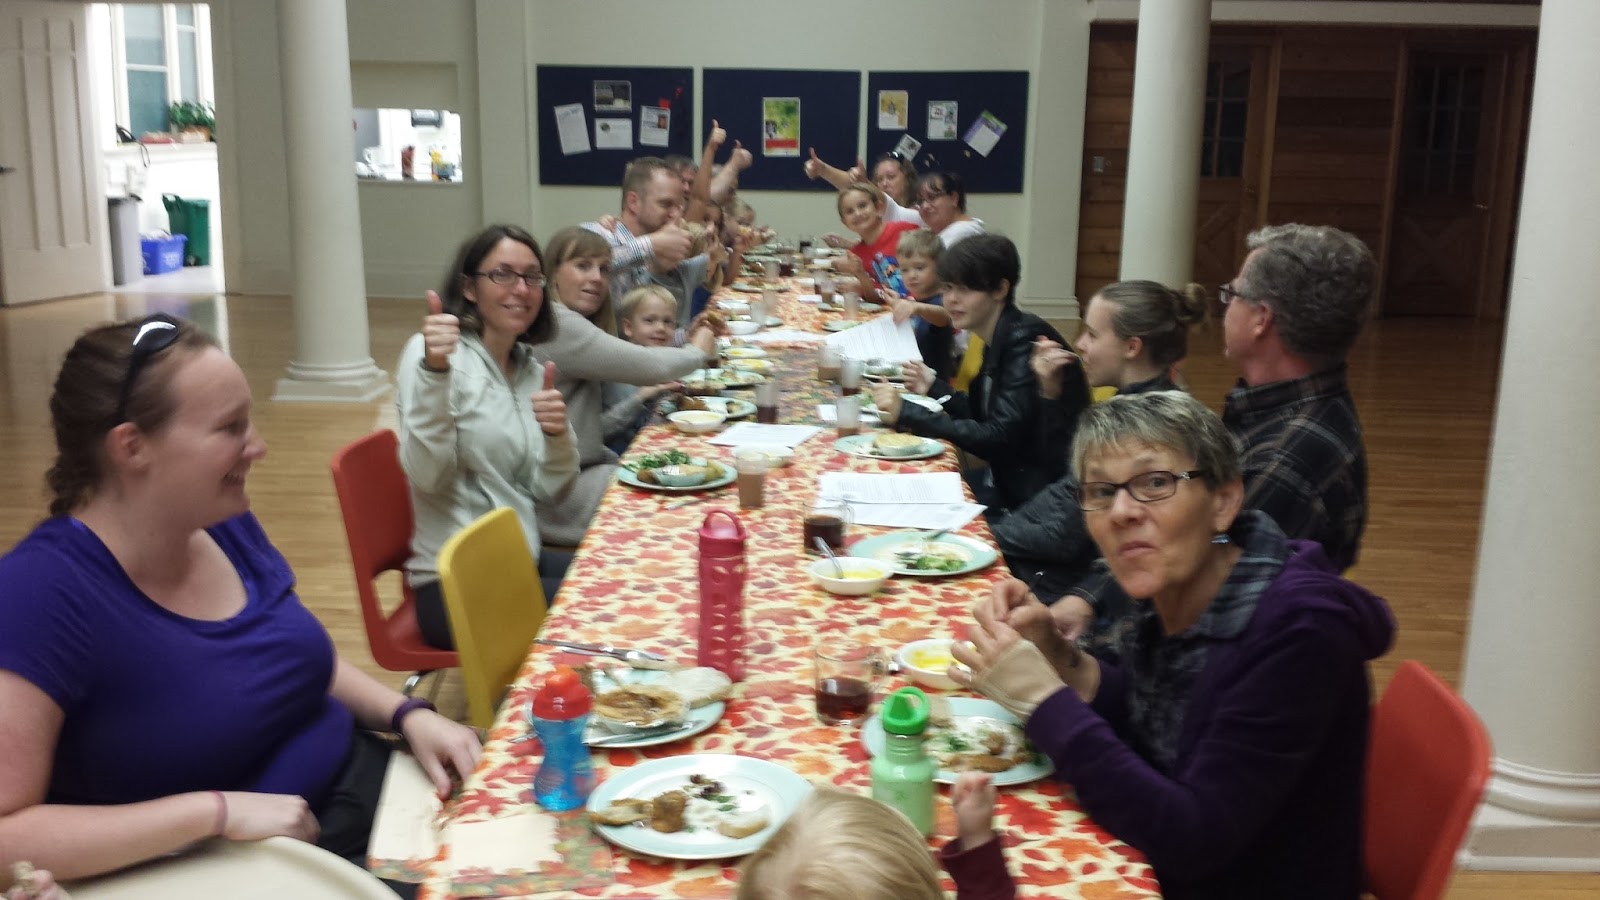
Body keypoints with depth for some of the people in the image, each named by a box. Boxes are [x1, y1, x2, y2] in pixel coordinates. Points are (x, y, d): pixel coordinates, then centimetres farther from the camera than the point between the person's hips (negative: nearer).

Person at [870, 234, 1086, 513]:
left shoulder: (1026, 341, -17)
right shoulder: (998, 340, 9)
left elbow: (999, 437, -23)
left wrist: (907, 414, -22)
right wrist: (934, 386, 5)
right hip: (1012, 485, 7)